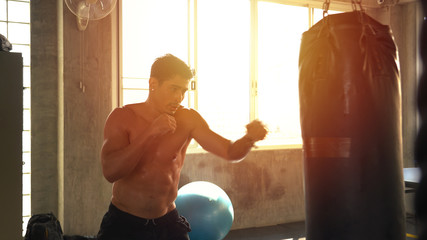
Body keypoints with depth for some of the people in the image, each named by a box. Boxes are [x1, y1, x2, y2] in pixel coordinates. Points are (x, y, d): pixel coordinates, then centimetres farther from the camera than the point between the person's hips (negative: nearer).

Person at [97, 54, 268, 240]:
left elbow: (230, 152, -9)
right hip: (123, 223, -1)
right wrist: (150, 133, -31)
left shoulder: (187, 120, -6)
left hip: (168, 223, 2)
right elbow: (110, 172, -24)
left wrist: (250, 138, -30)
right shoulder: (122, 117, -11)